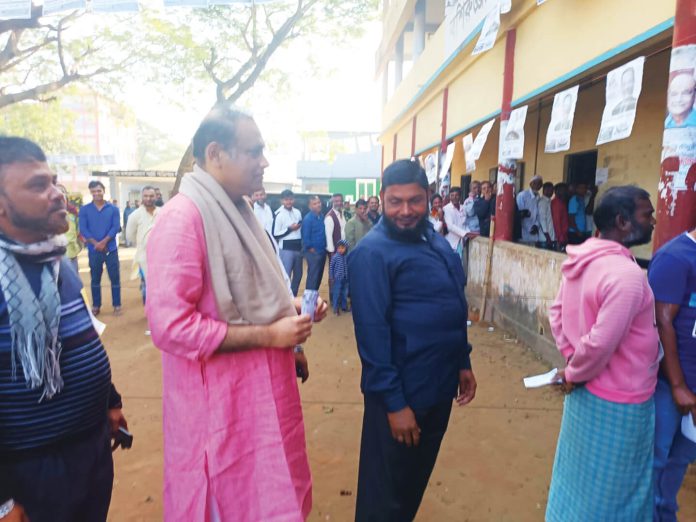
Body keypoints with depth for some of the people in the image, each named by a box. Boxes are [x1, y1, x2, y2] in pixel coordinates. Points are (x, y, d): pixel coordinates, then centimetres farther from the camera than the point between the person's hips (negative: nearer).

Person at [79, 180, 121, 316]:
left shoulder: (113, 209, 0)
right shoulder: (84, 210, 2)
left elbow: (116, 227, -7)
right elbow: (83, 229, -4)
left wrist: (104, 242, -17)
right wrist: (95, 243, -15)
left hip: (111, 249, -1)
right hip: (93, 250, 1)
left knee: (115, 277, 3)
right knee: (95, 279, 10)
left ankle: (117, 305, 12)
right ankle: (96, 306, 21)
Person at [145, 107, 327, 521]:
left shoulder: (238, 211, 11)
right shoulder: (183, 217, -20)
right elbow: (170, 325, -26)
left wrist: (293, 309, 4)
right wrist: (270, 336, -23)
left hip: (261, 386, 9)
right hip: (221, 399, -9)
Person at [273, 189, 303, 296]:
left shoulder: (297, 212, 10)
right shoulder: (279, 214, -9)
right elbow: (275, 235, -10)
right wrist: (290, 229, -13)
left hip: (298, 247, 7)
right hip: (286, 248, -6)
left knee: (298, 274, 14)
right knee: (286, 275, -5)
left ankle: (293, 298, 28)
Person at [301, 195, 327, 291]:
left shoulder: (322, 217, 8)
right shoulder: (308, 218, -14)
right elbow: (305, 236, -16)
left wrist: (325, 247, 9)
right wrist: (310, 249, -11)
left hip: (322, 251, 8)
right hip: (313, 252, -7)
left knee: (319, 275, 16)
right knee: (313, 276, -1)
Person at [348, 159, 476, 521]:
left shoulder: (436, 241, 6)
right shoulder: (372, 252, -19)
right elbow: (372, 332, -21)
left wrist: (462, 363, 13)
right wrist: (394, 402, -20)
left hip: (440, 386, 8)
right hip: (402, 392, -7)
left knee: (417, 478, 25)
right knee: (387, 492, 13)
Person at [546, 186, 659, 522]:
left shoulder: (581, 262, 0)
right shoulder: (627, 274, -27)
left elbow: (557, 313, 6)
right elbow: (601, 343, -29)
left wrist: (571, 359, 3)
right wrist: (574, 375, -12)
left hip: (588, 391, 8)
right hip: (617, 402, -8)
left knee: (580, 478, 26)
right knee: (607, 495, 14)